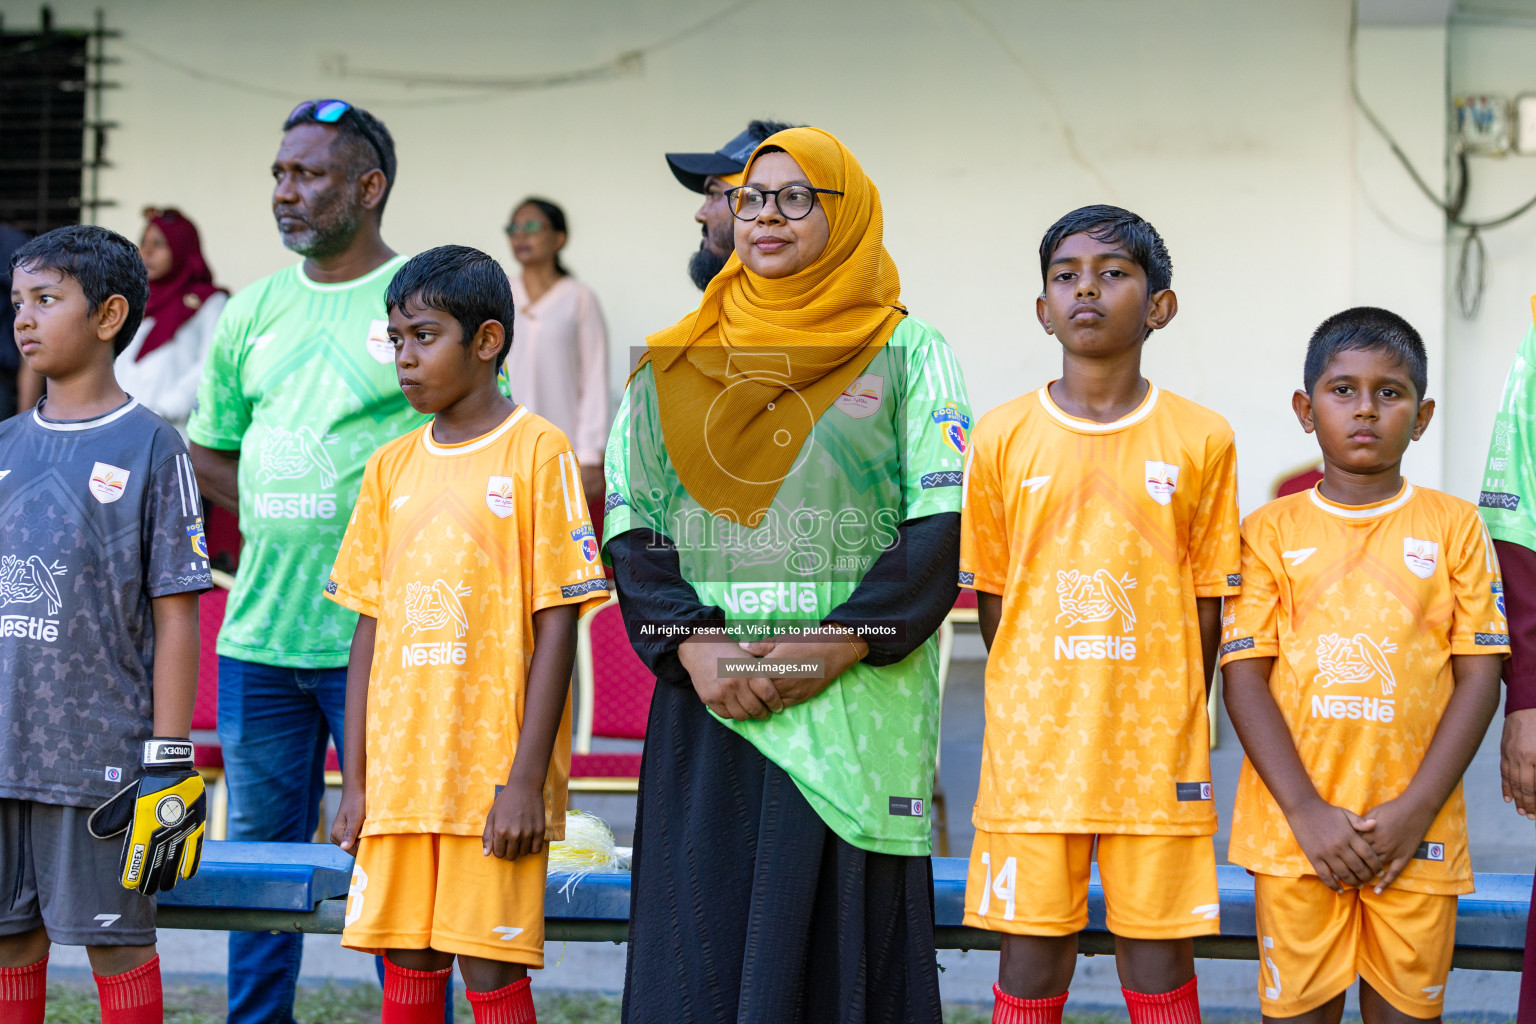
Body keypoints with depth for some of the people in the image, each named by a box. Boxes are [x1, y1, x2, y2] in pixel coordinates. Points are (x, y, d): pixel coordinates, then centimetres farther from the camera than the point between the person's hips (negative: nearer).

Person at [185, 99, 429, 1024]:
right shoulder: (253, 312, 13)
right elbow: (208, 455, 22)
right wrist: (282, 517, 7)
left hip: (378, 637, -5)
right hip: (258, 632, 5)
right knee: (259, 853, 12)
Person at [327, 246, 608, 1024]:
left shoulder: (537, 452, -5)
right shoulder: (391, 467, 11)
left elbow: (556, 625, -8)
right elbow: (371, 629, 13)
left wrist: (526, 780, -13)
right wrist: (356, 780, 8)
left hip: (494, 774, -5)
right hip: (400, 775, 5)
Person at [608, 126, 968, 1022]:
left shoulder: (909, 355, 6)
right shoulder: (675, 364, 14)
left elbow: (943, 529, -3)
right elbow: (632, 528, 8)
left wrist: (838, 646, -14)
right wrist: (693, 645, -9)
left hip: (854, 707, -2)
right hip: (708, 709, 3)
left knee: (842, 944, -5)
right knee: (701, 951, -1)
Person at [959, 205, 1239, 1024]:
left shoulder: (1200, 441, 1)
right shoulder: (1002, 437, 3)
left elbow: (1207, 607, 4)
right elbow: (992, 603, 8)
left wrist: (1176, 732, 2)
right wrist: (1023, 723, 5)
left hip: (1155, 755, 0)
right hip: (1033, 744, 1)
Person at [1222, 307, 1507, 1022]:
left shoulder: (1453, 526, 6)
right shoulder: (1272, 530, 5)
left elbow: (1479, 675, 2)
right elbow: (1244, 675, 0)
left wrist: (1417, 809, -9)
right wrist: (1306, 812, -11)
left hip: (1415, 830, 0)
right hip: (1295, 827, 0)